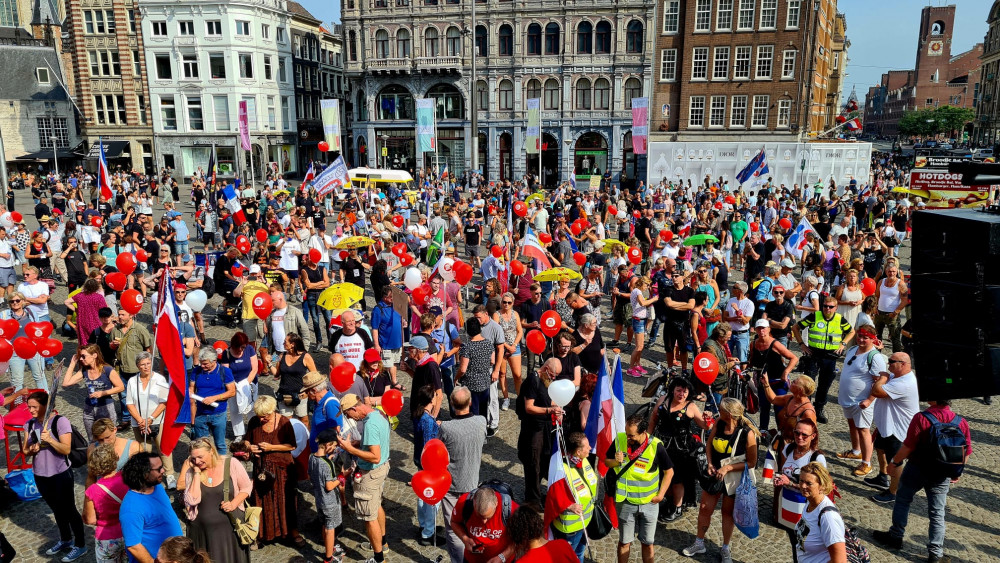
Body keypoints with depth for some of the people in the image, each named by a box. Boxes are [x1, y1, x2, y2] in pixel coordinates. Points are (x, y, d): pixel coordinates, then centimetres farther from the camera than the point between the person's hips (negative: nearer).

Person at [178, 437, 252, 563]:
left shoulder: (231, 463, -9)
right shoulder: (191, 471, -3)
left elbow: (246, 487, 0)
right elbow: (193, 501, -15)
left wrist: (234, 504, -15)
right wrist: (197, 473, -15)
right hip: (201, 530, 2)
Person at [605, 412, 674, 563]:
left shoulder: (656, 446, -18)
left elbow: (669, 471, -4)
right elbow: (606, 461, 2)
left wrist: (661, 494, -8)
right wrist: (616, 462, -19)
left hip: (649, 503, -1)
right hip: (625, 502, 1)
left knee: (647, 543, 14)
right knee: (624, 542, 14)